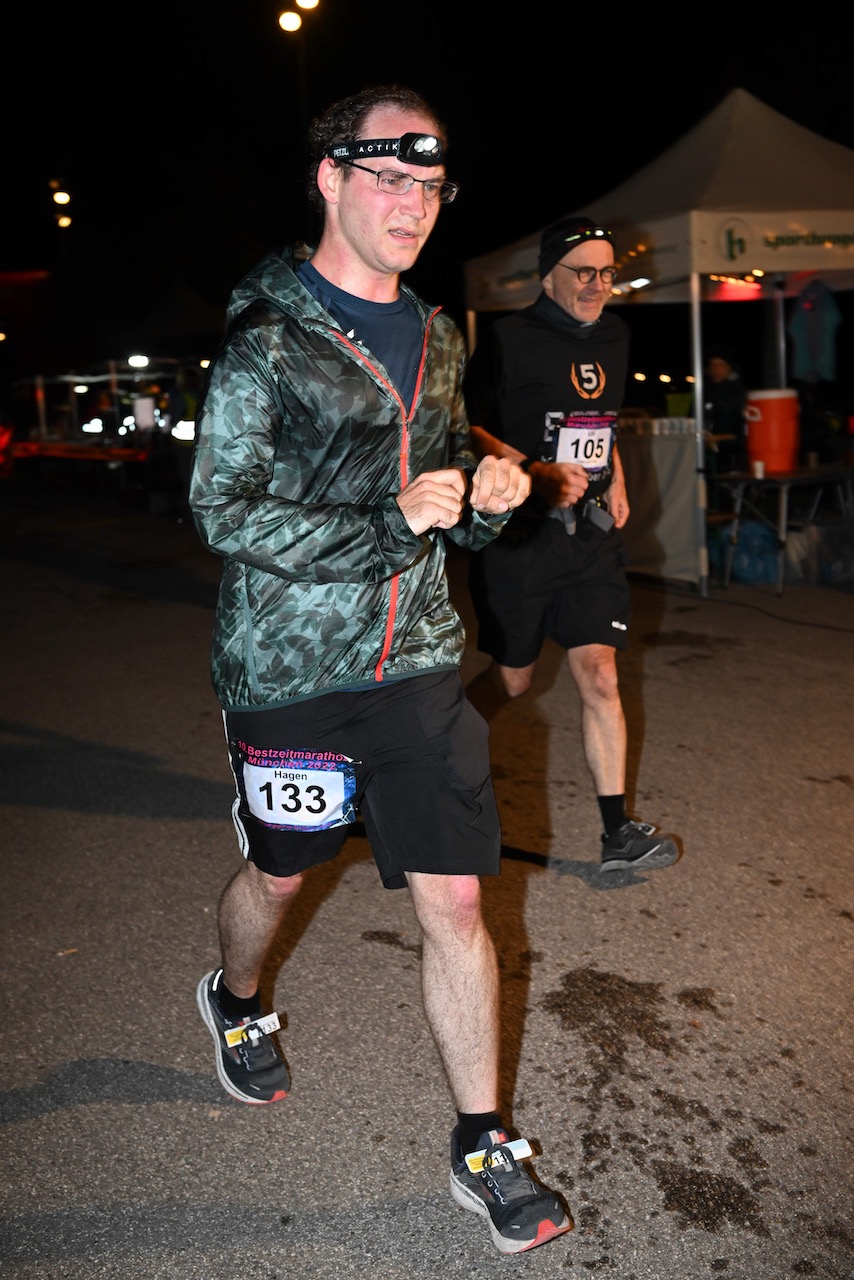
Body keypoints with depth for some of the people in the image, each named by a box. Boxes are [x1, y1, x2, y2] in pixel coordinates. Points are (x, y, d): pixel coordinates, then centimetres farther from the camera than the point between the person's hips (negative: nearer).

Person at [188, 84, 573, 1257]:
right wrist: (391, 522, -21)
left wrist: (487, 500, -3)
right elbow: (224, 510, -14)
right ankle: (235, 1000, 52)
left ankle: (483, 1147, 17)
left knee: (456, 901, 2)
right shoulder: (266, 335, -9)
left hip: (419, 663, 4)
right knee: (276, 873, 17)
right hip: (290, 668, -4)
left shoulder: (434, 340, 11)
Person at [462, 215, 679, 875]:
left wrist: (615, 481, 15)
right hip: (518, 531, -5)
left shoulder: (614, 336, 13)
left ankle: (619, 832, 4)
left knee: (600, 674, -1)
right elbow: (466, 428, -11)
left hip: (591, 531, 5)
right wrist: (536, 472, -22)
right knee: (512, 679, 6)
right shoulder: (510, 337, -9)